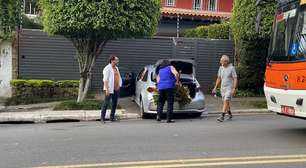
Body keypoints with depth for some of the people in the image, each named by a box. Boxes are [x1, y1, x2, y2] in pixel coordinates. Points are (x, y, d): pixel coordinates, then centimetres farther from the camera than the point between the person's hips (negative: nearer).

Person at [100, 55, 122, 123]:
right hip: (110, 89, -8)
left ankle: (112, 117, 19)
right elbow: (105, 80, -15)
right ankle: (102, 118, 0)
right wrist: (106, 89, -21)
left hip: (116, 89, 8)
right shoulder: (107, 68, -9)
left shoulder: (116, 68, 16)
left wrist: (119, 85, 15)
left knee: (114, 103, 10)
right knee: (106, 103, -6)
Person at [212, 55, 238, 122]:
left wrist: (234, 88, -19)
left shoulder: (231, 68, -9)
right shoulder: (221, 68, 7)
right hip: (222, 88, 6)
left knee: (226, 101, -15)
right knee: (226, 102, 13)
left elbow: (235, 79, -11)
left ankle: (222, 116, -18)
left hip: (229, 88, -6)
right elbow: (219, 78, 16)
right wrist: (215, 87, 13)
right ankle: (230, 115, 30)